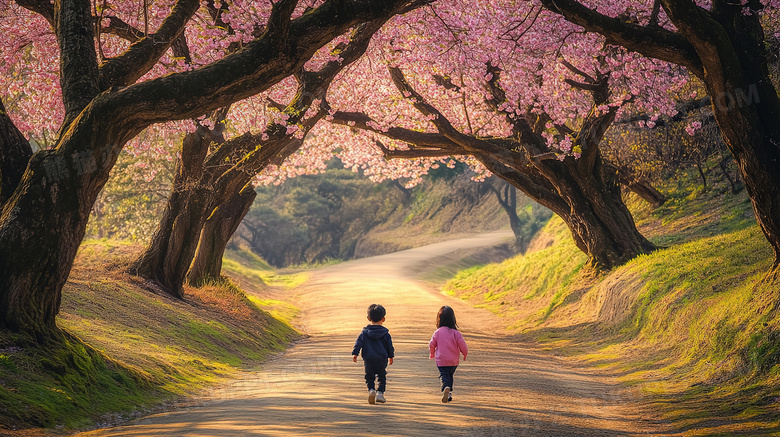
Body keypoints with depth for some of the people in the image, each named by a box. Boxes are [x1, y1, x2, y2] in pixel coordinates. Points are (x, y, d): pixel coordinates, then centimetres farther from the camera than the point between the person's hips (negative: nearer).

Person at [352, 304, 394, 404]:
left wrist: (355, 354, -2)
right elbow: (389, 346, 7)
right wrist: (391, 356, 18)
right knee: (382, 376, 13)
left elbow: (358, 343, -4)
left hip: (368, 359, 0)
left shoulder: (364, 333, 2)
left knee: (369, 376, 13)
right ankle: (380, 393, 2)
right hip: (382, 359, 0)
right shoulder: (385, 333, 2)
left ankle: (371, 389, -8)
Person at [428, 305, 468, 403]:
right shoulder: (455, 333, -10)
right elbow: (463, 345, -10)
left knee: (444, 376, -3)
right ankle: (448, 394, 22)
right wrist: (465, 354, 12)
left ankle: (446, 388, -33)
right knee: (450, 376, 21)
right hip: (454, 361, 1)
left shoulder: (437, 332, -7)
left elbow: (431, 344, 2)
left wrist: (432, 353, 23)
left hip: (441, 361, -1)